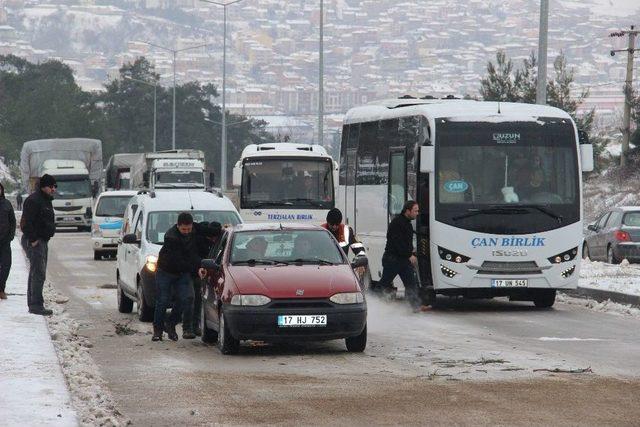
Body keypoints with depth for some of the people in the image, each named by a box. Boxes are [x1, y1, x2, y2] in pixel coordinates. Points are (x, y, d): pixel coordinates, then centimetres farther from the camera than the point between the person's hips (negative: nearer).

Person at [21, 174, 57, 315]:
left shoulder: (46, 200, 17)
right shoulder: (34, 200, -15)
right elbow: (27, 222, -22)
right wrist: (33, 240, -22)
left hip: (42, 240, 11)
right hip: (34, 242, -11)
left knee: (36, 273, 13)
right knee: (38, 273, -14)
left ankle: (33, 305, 18)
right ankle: (36, 305, -16)